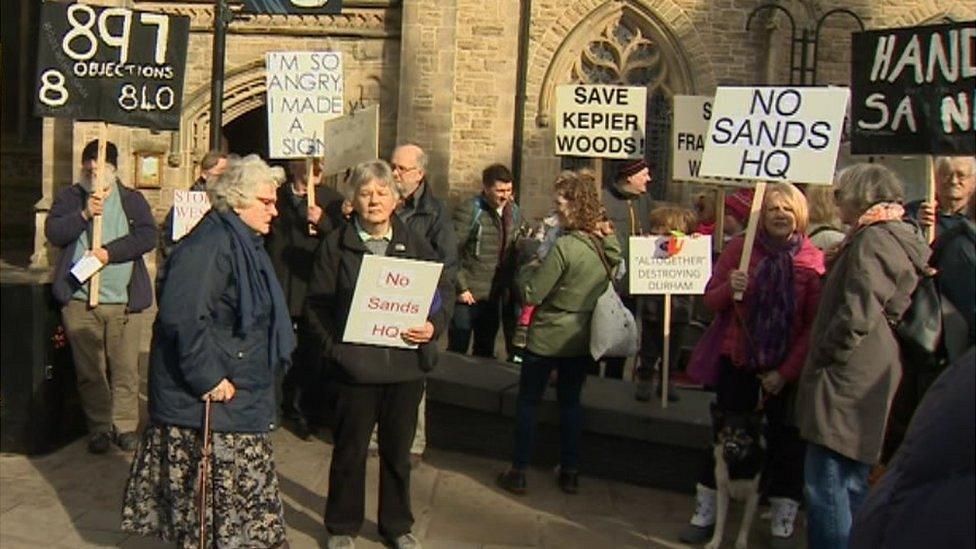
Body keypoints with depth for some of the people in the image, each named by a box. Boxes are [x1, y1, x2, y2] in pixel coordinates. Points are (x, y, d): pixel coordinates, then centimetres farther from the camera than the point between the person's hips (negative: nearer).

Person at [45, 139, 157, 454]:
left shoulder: (132, 200, 9)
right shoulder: (70, 198, 11)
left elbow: (147, 236, -5)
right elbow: (53, 232, -3)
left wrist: (109, 252, -15)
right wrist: (85, 214, -16)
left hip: (124, 301, 0)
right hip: (79, 300, 1)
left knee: (125, 369, 2)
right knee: (89, 370, 5)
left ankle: (125, 425, 14)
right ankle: (99, 427, 17)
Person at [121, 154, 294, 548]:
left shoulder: (245, 244, 15)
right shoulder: (208, 245, -19)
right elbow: (182, 316, -29)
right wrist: (208, 378, -25)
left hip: (239, 394, 10)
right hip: (208, 398, -10)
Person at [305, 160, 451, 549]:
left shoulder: (415, 245, 7)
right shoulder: (336, 245, 0)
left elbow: (444, 291, 8)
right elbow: (318, 304, -3)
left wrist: (434, 326, -10)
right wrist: (333, 348, -15)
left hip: (407, 365, 3)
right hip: (355, 366, -2)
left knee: (398, 450, 15)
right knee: (349, 451, 9)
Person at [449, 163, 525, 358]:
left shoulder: (514, 212, 7)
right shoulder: (468, 210, -11)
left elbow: (518, 250, 12)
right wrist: (460, 288, -13)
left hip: (495, 296, 6)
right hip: (469, 295, -5)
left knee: (485, 352, 17)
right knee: (457, 350, 2)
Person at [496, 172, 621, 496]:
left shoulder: (565, 247, -23)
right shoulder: (606, 245, -2)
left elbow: (531, 295, -19)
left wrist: (529, 272, -1)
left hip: (548, 337, -6)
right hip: (583, 338, 6)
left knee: (528, 402, 8)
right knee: (570, 402, 18)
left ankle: (518, 472, 14)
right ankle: (570, 472, 25)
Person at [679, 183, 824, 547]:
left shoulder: (813, 260, -6)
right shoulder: (740, 248, -2)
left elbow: (814, 325, -7)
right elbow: (710, 300, 4)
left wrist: (785, 371, -12)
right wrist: (729, 288, -18)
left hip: (786, 370, -1)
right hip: (737, 362, 1)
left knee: (785, 444, 9)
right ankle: (704, 515, 24)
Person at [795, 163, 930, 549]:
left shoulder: (873, 240, -14)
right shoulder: (900, 238, 19)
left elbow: (857, 313, -22)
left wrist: (823, 354, -11)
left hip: (847, 384, -11)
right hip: (870, 382, 11)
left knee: (826, 487, -9)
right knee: (850, 485, 18)